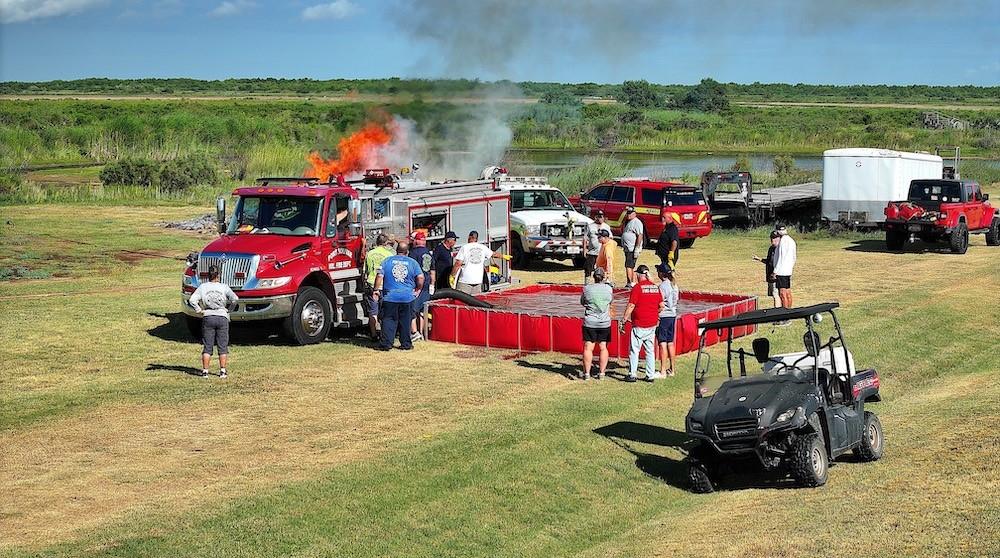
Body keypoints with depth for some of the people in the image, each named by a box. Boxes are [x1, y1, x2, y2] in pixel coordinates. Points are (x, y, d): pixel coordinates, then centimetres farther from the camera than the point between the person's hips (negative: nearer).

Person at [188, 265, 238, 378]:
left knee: (207, 347, 5)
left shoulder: (202, 287, -2)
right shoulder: (224, 287, -4)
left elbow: (193, 300, -10)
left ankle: (205, 371, 2)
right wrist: (228, 309, 4)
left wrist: (199, 310, 0)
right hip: (222, 317, -1)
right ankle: (222, 371, 5)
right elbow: (235, 299, -11)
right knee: (223, 346, 6)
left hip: (208, 318, 1)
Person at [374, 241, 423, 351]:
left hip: (390, 297, -1)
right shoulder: (412, 262, 1)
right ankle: (406, 344, 12)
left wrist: (377, 290, 6)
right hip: (407, 297, 1)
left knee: (388, 320, 3)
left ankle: (386, 344, -3)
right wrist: (418, 289, 10)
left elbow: (379, 275, -4)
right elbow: (420, 277, -5)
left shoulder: (387, 261, 1)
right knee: (405, 321, 9)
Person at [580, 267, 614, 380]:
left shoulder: (587, 288, -7)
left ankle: (586, 373, 3)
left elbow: (582, 302, 7)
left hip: (590, 323, -1)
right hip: (605, 323, 1)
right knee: (603, 347, 8)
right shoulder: (608, 288, -4)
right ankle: (601, 372, 10)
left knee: (588, 347, 2)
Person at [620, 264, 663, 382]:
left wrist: (623, 321, -9)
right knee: (650, 350, 12)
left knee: (634, 350, 1)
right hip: (652, 324, 6)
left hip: (639, 325, -6)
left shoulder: (637, 287, -11)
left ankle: (632, 375, 1)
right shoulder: (655, 287, 7)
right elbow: (661, 306, 9)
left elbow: (631, 306, -14)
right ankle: (651, 375, 12)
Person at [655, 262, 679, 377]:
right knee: (670, 343, 15)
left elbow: (661, 306, -18)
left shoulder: (662, 286, -17)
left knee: (662, 343, -6)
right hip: (673, 316, 9)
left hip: (663, 316, -9)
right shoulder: (674, 285, 9)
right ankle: (671, 369, 20)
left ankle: (663, 371, -6)